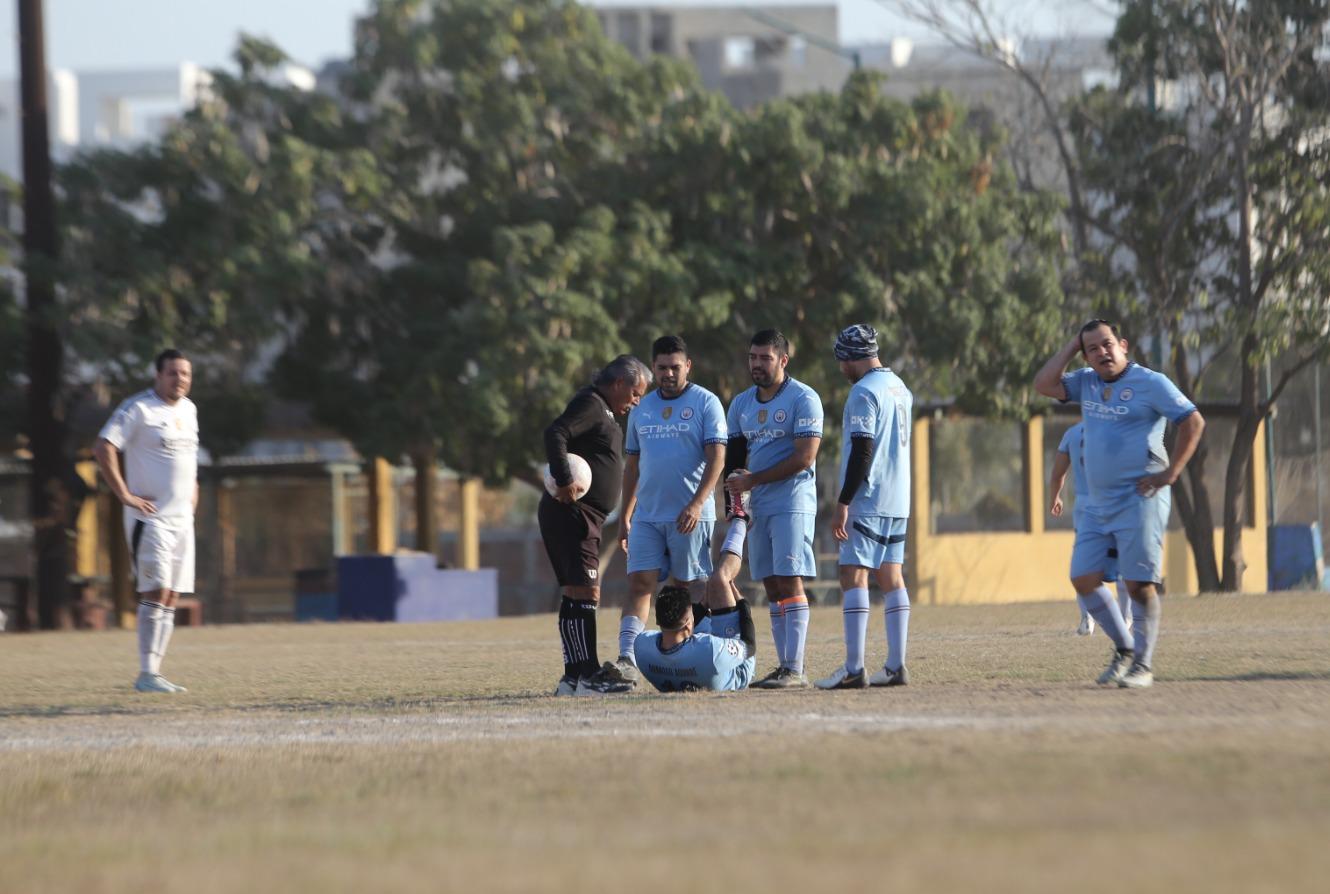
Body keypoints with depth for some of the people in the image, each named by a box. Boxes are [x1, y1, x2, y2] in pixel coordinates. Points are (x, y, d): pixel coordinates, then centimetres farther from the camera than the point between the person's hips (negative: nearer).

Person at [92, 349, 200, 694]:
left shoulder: (188, 410, 14)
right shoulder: (138, 409, -11)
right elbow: (103, 448, -18)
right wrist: (125, 495, -19)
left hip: (182, 519, 8)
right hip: (150, 518, -8)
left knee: (170, 599, 6)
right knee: (156, 593, -13)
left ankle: (154, 672, 9)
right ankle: (147, 674, -13)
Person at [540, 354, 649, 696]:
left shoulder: (601, 411, 23)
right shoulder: (590, 405, -9)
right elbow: (555, 434, -23)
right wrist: (565, 482, -27)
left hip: (583, 517, 11)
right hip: (571, 514, -11)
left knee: (576, 596, 11)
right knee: (584, 593, -15)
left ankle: (574, 678, 13)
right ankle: (586, 677, -20)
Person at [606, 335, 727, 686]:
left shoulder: (705, 403, -1)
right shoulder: (642, 408, 16)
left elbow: (716, 458, -9)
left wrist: (696, 504, -20)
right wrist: (625, 517, 16)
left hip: (689, 516, -5)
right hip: (646, 516, 5)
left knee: (690, 589, 0)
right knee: (639, 583, -7)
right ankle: (627, 660, -14)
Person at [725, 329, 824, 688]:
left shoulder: (803, 399, -8)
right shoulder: (742, 404, 14)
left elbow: (803, 458, -15)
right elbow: (734, 458, 20)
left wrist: (752, 481, -13)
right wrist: (735, 501, 6)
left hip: (792, 504, -7)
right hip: (758, 508, 7)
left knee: (789, 582, -12)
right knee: (772, 587, 6)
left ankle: (795, 669, -14)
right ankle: (783, 666, 9)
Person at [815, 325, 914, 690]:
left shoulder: (864, 392, -13)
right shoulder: (900, 388, 15)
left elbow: (862, 451, -18)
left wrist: (843, 503, -17)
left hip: (867, 503, -9)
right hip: (898, 503, 9)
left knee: (853, 577, -8)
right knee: (891, 579, 10)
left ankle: (853, 669, -14)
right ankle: (896, 666, 8)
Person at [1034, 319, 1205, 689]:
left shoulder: (1149, 382, -6)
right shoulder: (1086, 383, 13)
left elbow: (1193, 421, -8)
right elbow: (1044, 384, 3)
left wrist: (1170, 473, -11)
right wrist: (1071, 346, 4)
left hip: (1139, 501, -7)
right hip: (1099, 503, 7)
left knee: (1140, 583, -8)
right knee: (1083, 578, 4)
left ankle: (1143, 665, -1)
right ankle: (1124, 648, 19)